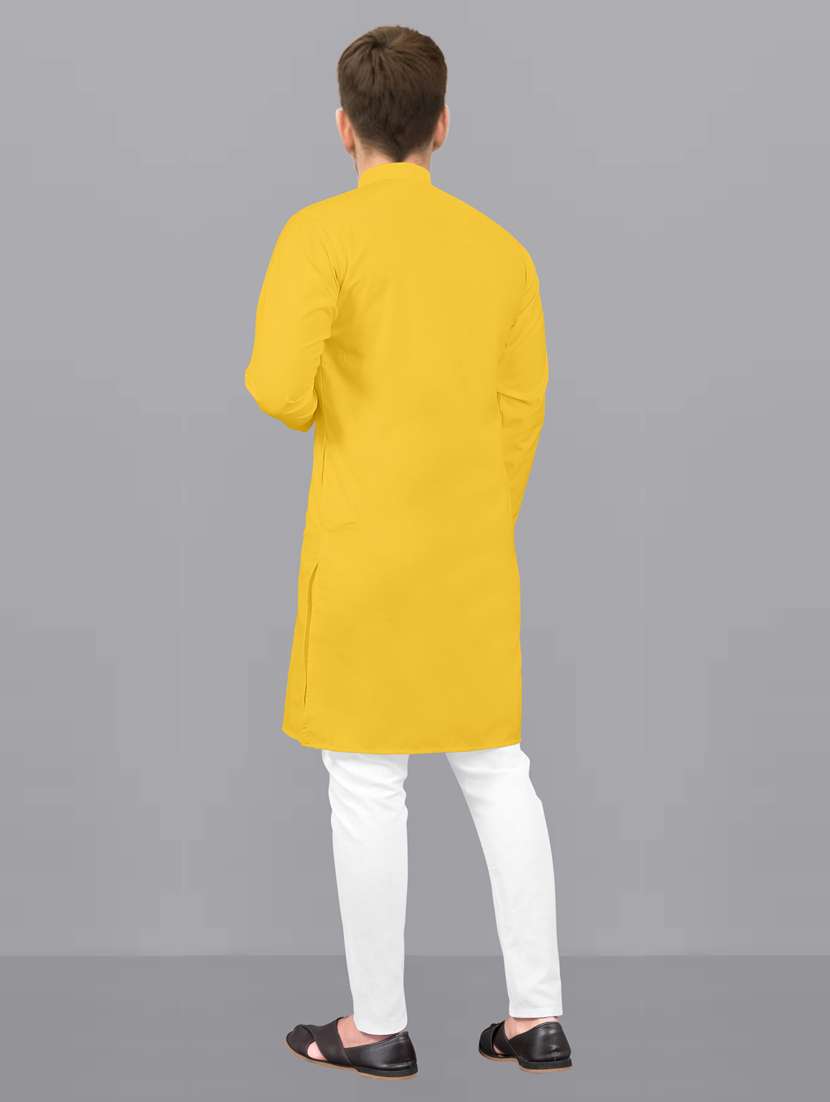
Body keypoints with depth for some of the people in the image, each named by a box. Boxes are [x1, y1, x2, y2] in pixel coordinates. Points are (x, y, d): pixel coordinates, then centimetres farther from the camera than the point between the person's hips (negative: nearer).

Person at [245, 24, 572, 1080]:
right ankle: (536, 1013, 16)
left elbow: (281, 392, -17)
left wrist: (310, 401, 7)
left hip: (366, 547, -5)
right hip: (476, 552, 5)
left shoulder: (321, 235, -9)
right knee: (497, 771, 12)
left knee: (366, 781, 4)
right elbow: (522, 409, 7)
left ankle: (378, 1024, 12)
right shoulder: (500, 248, 6)